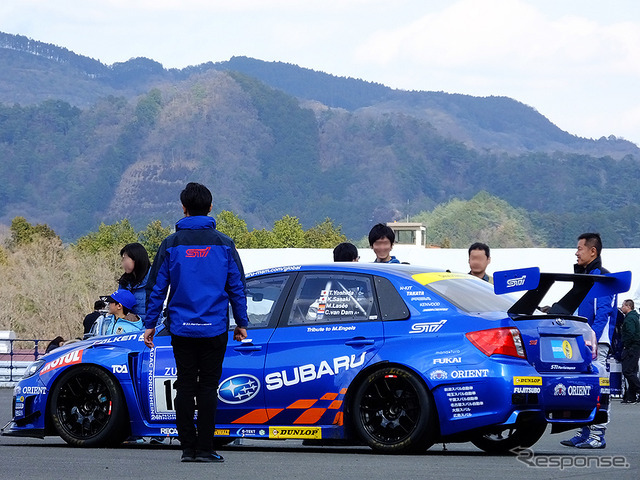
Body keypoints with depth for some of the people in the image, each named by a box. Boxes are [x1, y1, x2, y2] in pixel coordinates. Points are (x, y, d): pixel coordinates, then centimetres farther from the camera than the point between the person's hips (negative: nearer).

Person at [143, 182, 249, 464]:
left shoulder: (171, 244, 1)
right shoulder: (223, 244, 1)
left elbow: (156, 287, 2)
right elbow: (237, 286, 4)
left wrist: (150, 323, 9)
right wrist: (241, 322, 13)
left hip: (181, 327, 1)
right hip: (214, 328, -1)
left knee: (185, 386, 6)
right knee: (208, 386, 2)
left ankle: (188, 447, 5)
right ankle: (204, 448, -1)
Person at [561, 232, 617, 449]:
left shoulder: (603, 277, -9)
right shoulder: (582, 276, 20)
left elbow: (603, 312, -17)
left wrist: (592, 339, -23)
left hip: (597, 342, -9)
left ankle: (597, 435, -8)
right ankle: (584, 432, 13)